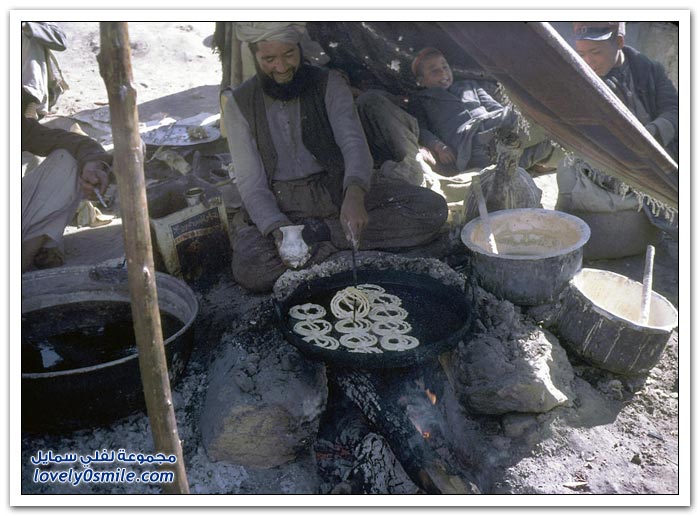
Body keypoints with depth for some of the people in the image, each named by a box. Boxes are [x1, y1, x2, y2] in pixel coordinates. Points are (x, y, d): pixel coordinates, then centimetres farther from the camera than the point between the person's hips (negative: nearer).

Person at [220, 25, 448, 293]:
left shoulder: (329, 84, 0)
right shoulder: (238, 103, -1)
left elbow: (354, 142, -17)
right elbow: (251, 183, -5)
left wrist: (354, 195, -39)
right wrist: (278, 230, -25)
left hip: (339, 190, 2)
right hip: (281, 206, -1)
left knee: (432, 207, -19)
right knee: (247, 268, -33)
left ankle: (317, 232, -20)